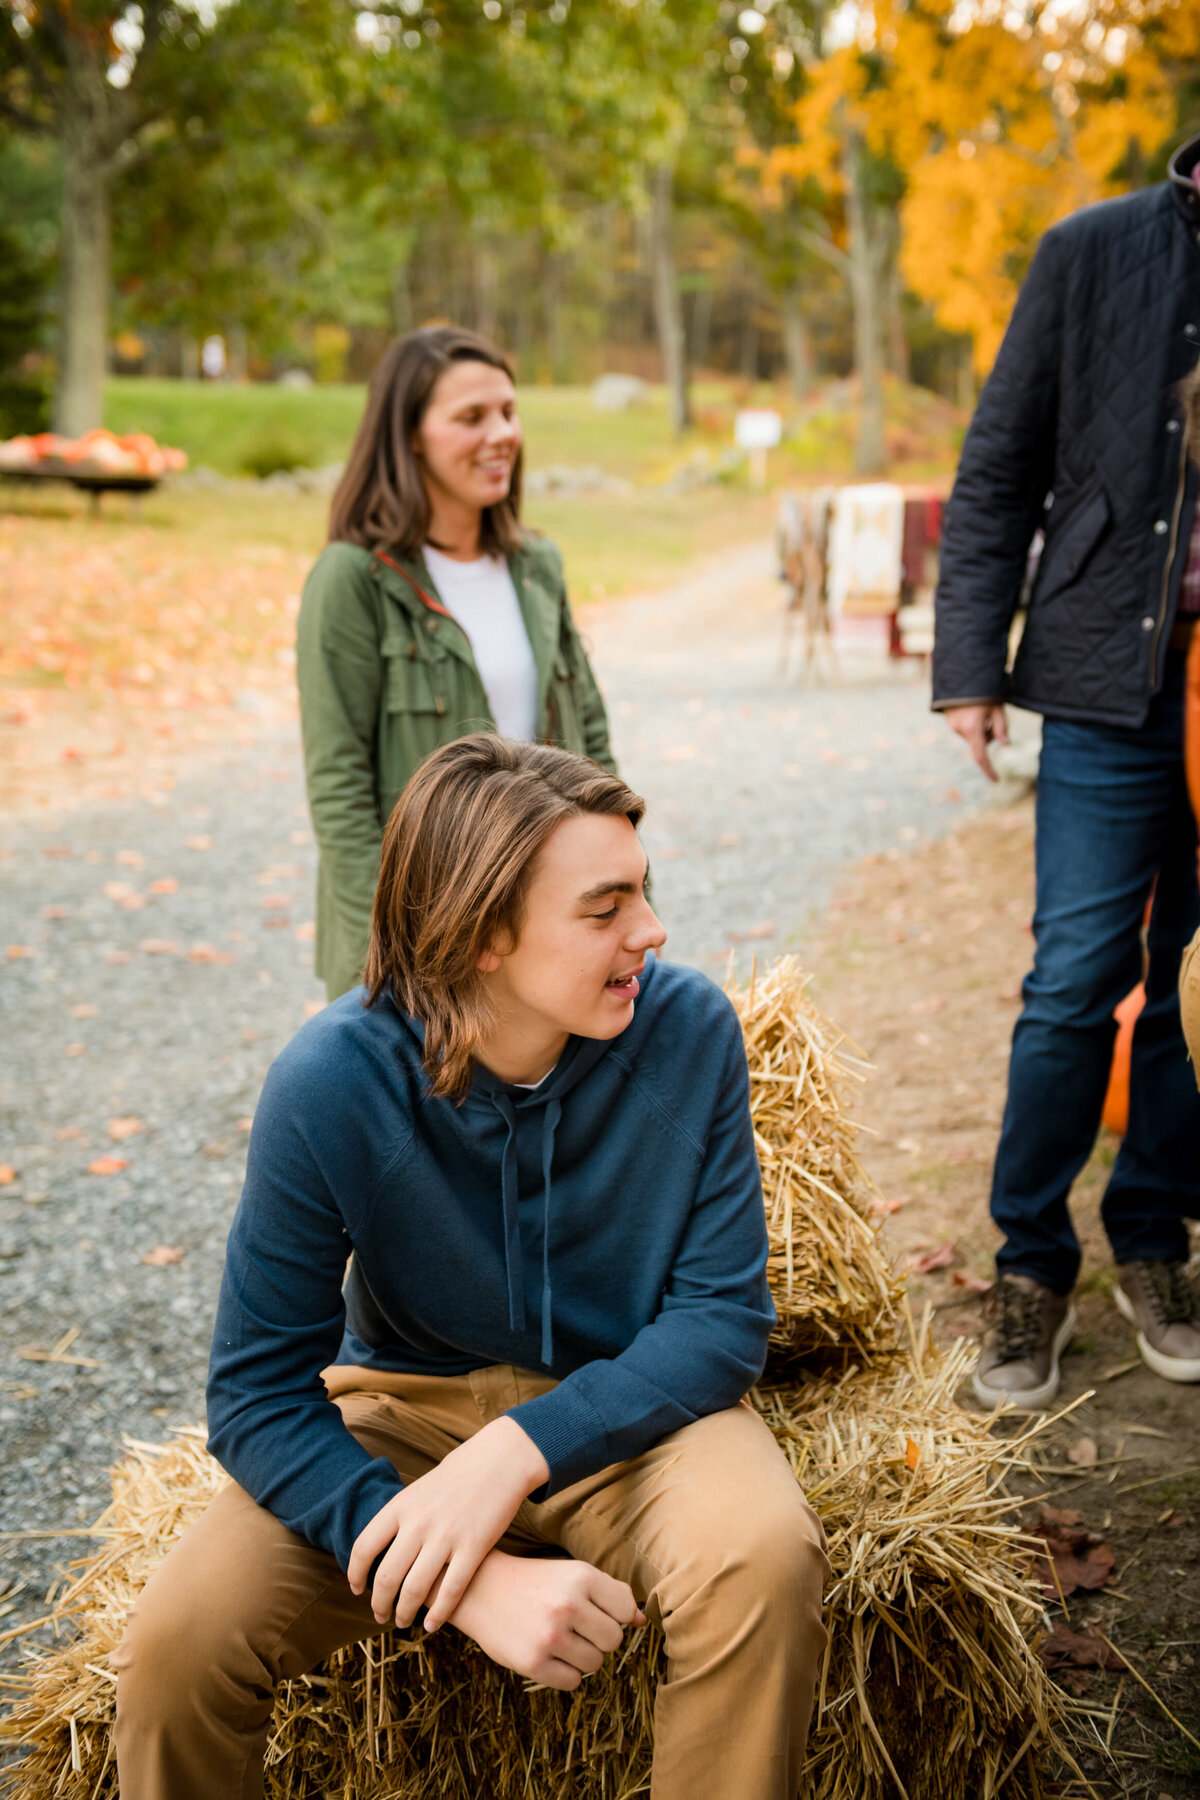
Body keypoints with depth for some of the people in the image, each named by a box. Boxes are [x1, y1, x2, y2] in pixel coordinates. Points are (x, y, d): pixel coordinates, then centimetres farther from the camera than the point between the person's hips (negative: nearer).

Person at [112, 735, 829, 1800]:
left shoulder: (690, 1031, -16)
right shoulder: (334, 1081, -20)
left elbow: (725, 1314, -12)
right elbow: (259, 1392, -17)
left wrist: (514, 1454, -26)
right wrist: (477, 1584, -28)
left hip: (626, 1405, 1)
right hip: (406, 1407, 0)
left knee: (765, 1561, -32)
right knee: (182, 1637, -24)